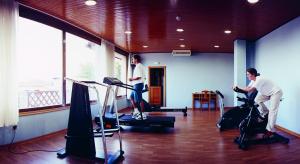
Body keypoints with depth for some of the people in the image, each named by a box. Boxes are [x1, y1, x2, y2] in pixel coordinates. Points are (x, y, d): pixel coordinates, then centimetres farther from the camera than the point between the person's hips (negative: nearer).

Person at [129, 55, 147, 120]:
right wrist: (133, 79, 18)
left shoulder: (138, 66, -13)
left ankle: (142, 114, 0)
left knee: (139, 100, -6)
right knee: (131, 97, 15)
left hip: (138, 84, -11)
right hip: (137, 85, 11)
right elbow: (144, 77, 20)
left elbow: (138, 77, -24)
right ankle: (136, 111, 13)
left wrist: (132, 79, -9)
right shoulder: (141, 66, 18)